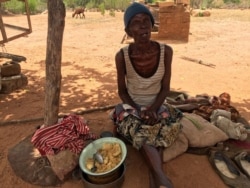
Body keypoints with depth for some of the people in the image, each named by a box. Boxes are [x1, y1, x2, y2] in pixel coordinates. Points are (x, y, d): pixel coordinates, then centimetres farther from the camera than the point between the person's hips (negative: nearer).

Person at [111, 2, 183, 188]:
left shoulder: (166, 51, -15)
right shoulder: (122, 56, -17)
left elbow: (165, 88, -7)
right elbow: (122, 91, -6)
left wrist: (153, 109, -23)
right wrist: (138, 111, -21)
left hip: (156, 105, 1)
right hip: (132, 106, -1)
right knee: (140, 129, -31)